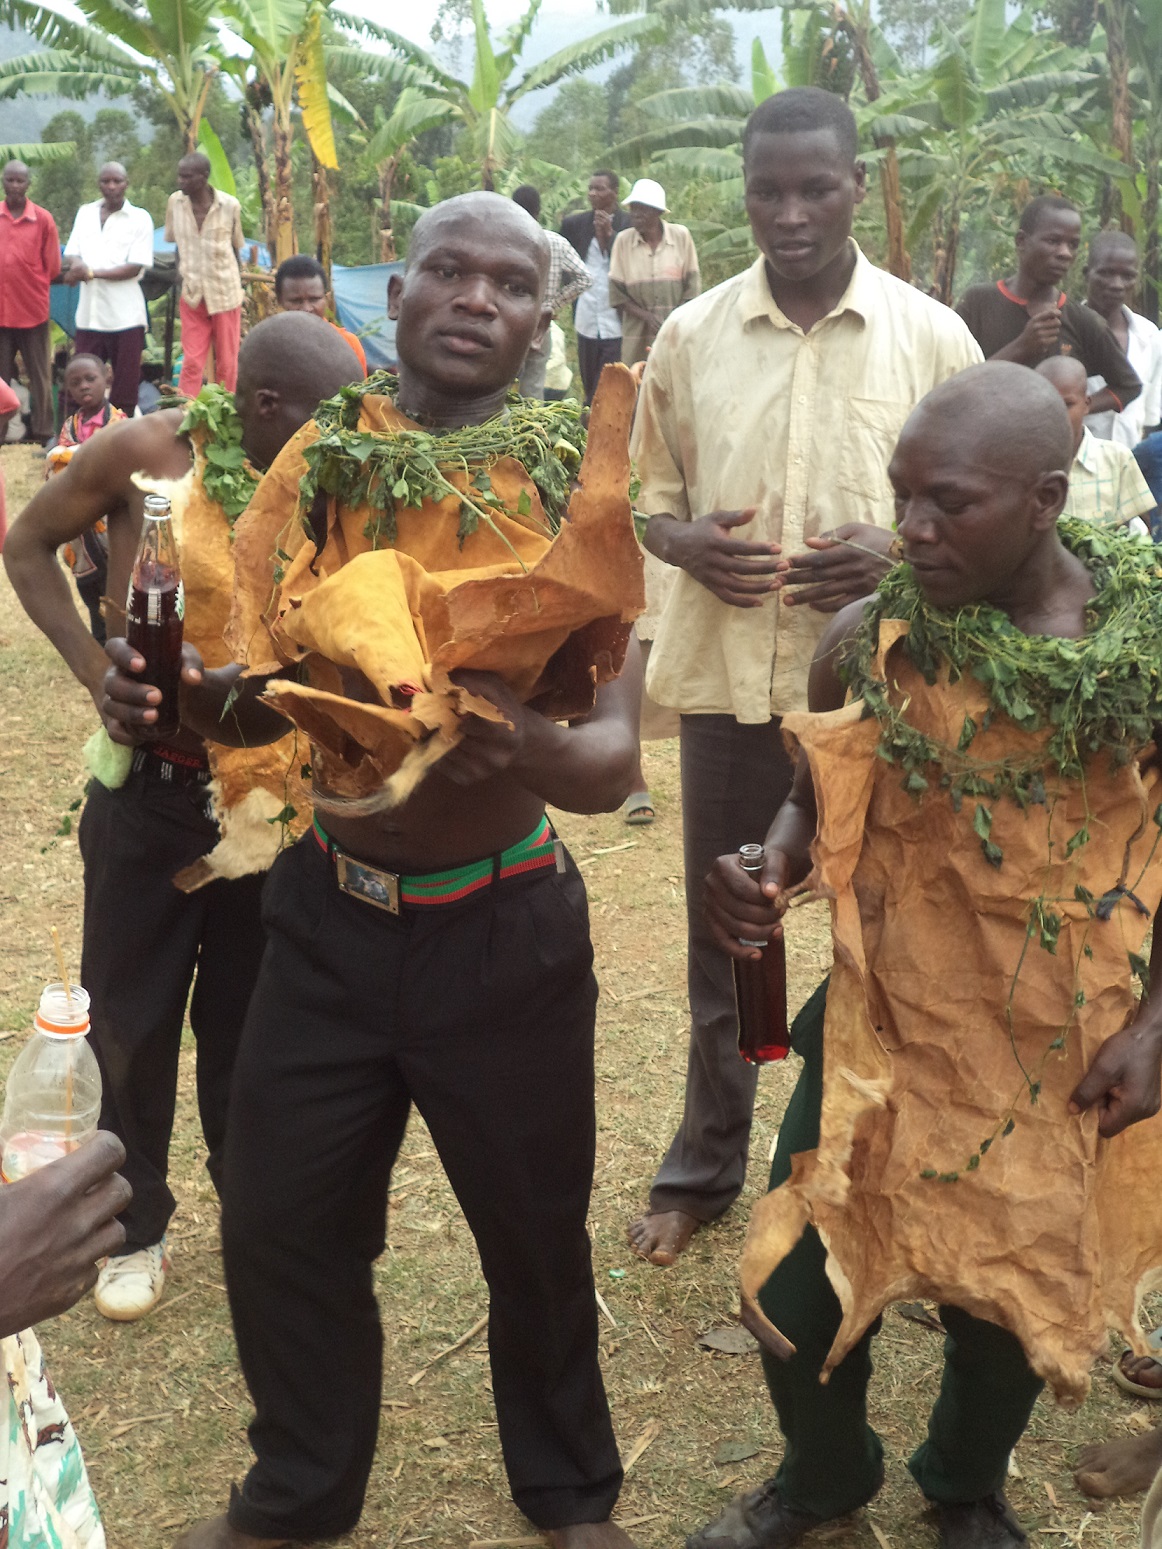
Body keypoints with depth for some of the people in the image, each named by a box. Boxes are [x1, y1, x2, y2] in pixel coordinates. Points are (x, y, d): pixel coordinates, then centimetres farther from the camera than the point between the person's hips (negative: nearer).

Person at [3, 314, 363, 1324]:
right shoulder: (143, 454, -13)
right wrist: (95, 670, -10)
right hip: (149, 786, -1)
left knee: (248, 1022, 13)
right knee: (131, 1021, 11)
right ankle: (138, 1227, 31)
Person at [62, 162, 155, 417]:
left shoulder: (140, 218, -3)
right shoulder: (85, 213, 11)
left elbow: (135, 267, -10)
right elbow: (70, 255, 8)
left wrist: (92, 272, -16)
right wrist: (76, 263, -17)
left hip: (125, 316, -4)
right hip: (89, 313, 4)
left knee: (124, 387, 1)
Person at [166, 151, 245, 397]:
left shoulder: (230, 205, -9)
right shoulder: (175, 202, -3)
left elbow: (236, 248, 3)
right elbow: (178, 245, 10)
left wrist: (238, 288, 6)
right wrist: (180, 277, 1)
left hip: (225, 294, -1)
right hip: (192, 294, 1)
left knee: (227, 363, 6)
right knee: (191, 363, -1)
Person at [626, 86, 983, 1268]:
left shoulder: (932, 337, -3)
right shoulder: (690, 335, 2)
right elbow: (647, 497, 9)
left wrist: (900, 553, -18)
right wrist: (687, 541, -13)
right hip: (725, 676, 2)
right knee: (722, 943, 14)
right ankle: (704, 1167, 32)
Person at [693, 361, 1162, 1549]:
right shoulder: (866, 640, -12)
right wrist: (768, 877, -16)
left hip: (1054, 1054, -1)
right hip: (877, 1029, 1)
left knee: (1005, 1308, 18)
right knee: (799, 1294, 9)